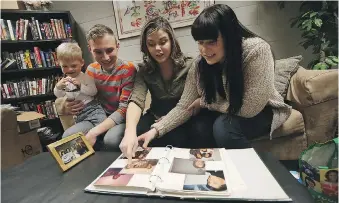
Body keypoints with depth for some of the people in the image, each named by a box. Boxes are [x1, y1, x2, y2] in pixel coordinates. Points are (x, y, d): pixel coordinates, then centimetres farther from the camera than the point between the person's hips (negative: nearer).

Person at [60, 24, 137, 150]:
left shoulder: (128, 70, -16)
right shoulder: (91, 69, 3)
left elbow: (124, 109, -21)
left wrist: (93, 132, -27)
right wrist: (69, 105, -12)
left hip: (122, 118, -4)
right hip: (99, 116, 5)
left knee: (111, 140, -34)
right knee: (68, 136, -17)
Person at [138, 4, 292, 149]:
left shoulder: (256, 50, -28)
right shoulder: (201, 63, -15)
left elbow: (250, 108, -29)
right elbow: (184, 107, -13)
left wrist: (204, 102, -19)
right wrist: (156, 130, -28)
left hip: (261, 112, -3)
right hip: (226, 113, 4)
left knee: (223, 127, -31)